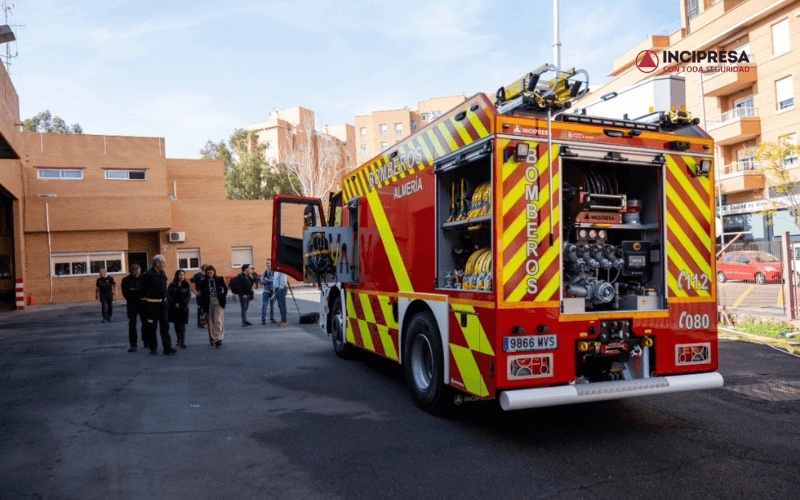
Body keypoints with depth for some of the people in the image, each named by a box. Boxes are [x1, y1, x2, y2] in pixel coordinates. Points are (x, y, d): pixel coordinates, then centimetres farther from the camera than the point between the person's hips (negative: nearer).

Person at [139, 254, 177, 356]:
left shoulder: (162, 273, 10)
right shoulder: (148, 274, -12)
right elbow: (142, 289, -8)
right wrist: (144, 299, -3)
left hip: (162, 303, 6)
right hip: (152, 304, -6)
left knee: (165, 326, 2)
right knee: (152, 327, 5)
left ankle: (167, 348, 2)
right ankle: (153, 348, 18)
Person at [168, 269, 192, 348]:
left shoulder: (187, 285, 4)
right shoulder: (172, 285, 4)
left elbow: (189, 296, 1)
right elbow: (169, 295, 1)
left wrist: (182, 304, -10)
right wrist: (175, 303, -10)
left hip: (184, 307, -1)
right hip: (174, 307, 2)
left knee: (182, 324, -8)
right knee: (176, 324, 6)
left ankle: (182, 342, -9)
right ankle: (178, 339, 24)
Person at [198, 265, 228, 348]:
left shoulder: (219, 279, 3)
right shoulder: (203, 282, 5)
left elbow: (225, 289, 14)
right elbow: (202, 294, 6)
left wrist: (223, 297, 3)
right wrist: (202, 305, 1)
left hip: (218, 302, -2)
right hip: (209, 302, 2)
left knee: (218, 320, -11)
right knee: (210, 321, 6)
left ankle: (218, 339, -13)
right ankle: (212, 339, 16)